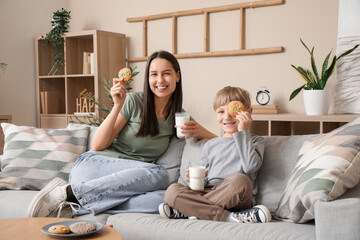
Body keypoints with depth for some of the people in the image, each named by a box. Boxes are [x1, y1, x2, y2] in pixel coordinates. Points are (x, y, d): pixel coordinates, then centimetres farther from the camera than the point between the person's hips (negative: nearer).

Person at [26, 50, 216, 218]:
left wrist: (198, 131, -6)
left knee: (166, 198, -33)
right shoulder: (133, 101, -3)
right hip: (93, 165, -4)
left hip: (125, 181, 4)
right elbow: (98, 145, -5)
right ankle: (69, 191, -25)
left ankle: (73, 208, -25)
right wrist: (117, 106, -17)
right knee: (159, 174, -33)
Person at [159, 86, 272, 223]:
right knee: (172, 190, -22)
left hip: (235, 198, -3)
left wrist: (243, 132, -7)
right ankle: (228, 216, -32)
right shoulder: (210, 145, 24)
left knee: (239, 180, -37)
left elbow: (250, 166, -10)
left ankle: (188, 211, -26)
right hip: (208, 193, 3)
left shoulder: (255, 141, 13)